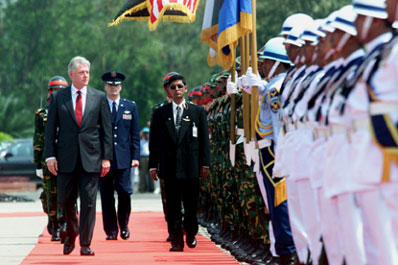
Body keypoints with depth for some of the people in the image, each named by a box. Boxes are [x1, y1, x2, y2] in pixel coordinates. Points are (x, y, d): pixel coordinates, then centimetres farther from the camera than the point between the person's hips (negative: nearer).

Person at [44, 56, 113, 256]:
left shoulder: (99, 97, 6)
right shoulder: (58, 97, 5)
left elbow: (106, 129, 5)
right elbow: (50, 129, 5)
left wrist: (106, 157, 0)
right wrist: (50, 155, -4)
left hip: (90, 158, 0)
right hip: (66, 157, 0)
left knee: (88, 201, -2)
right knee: (65, 201, 5)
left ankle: (85, 244, 4)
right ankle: (71, 235, 30)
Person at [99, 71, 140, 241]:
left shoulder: (130, 107, 12)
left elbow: (135, 134, 11)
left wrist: (135, 156, 2)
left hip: (123, 159, 0)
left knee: (124, 192, -8)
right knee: (106, 196, 0)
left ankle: (123, 225, 11)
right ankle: (111, 230, 8)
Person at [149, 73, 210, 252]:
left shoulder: (197, 112, 8)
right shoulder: (160, 114, 9)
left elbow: (204, 140, 6)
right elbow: (154, 141, 8)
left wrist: (205, 164, 0)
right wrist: (153, 165, 2)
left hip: (190, 166, 0)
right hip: (169, 168, 0)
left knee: (191, 205, 5)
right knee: (172, 207, 0)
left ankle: (191, 235, 24)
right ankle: (176, 240, 4)